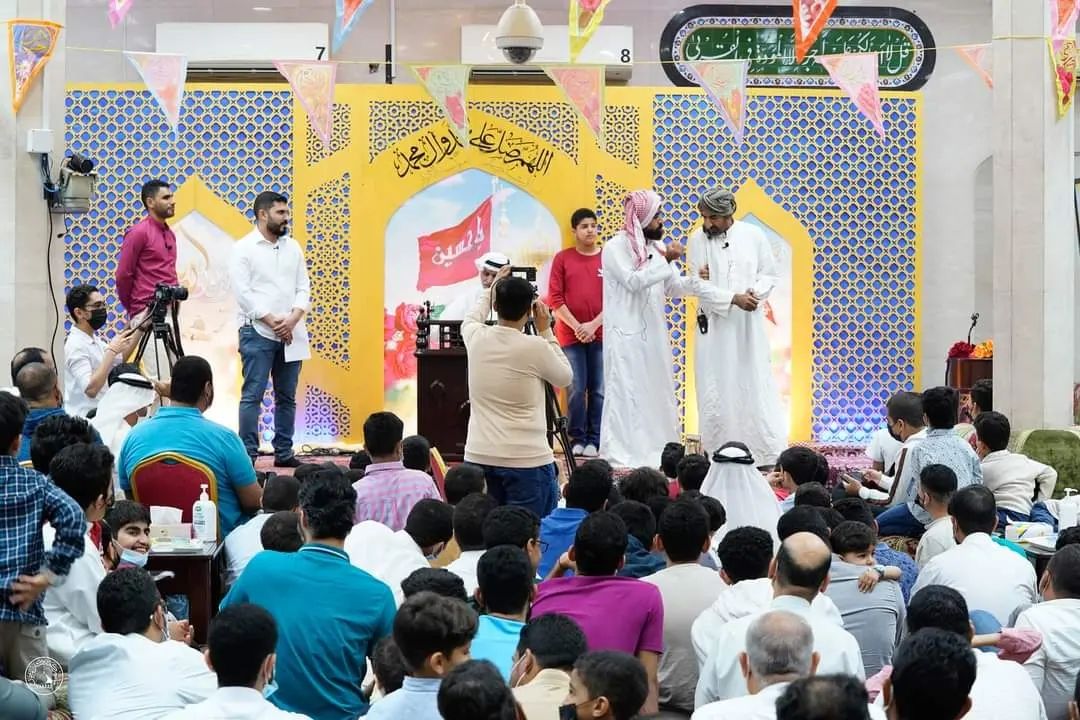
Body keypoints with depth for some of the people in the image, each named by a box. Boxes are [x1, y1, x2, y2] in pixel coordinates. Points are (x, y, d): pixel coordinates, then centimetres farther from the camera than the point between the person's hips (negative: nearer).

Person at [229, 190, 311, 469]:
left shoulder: (292, 247, 13)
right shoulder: (243, 248, -3)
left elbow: (303, 288, 9)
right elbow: (243, 293, -10)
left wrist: (292, 320, -8)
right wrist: (272, 322, -14)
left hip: (290, 332, 5)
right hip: (258, 332, -5)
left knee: (287, 396, 8)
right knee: (252, 395, -7)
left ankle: (284, 453, 13)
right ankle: (248, 454, -5)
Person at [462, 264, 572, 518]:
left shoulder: (476, 338, 1)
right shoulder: (534, 347, -12)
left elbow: (471, 319, 28)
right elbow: (565, 377, 7)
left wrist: (493, 288, 39)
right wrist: (545, 331, 8)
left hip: (478, 456, 5)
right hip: (526, 459, -5)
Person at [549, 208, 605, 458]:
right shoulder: (563, 258, 3)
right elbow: (555, 298, 1)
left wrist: (594, 324, -8)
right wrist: (577, 326, -7)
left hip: (600, 334, 1)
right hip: (571, 334, -1)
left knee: (599, 390, -1)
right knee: (577, 389, -2)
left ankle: (594, 440, 6)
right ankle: (577, 439, 8)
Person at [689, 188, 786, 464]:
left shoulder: (753, 235, -1)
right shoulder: (698, 240, -3)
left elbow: (770, 274, 6)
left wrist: (756, 292, -14)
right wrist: (734, 298, -17)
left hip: (749, 325, 0)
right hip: (715, 326, 0)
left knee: (755, 386, 0)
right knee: (716, 391, 2)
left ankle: (769, 452, 5)